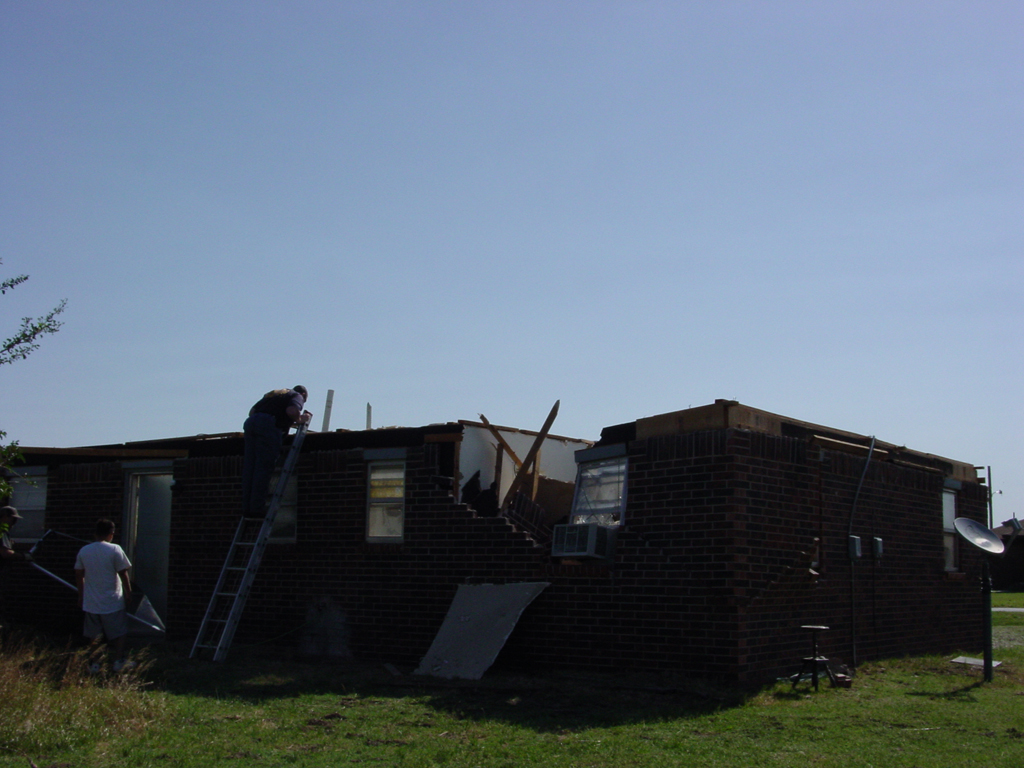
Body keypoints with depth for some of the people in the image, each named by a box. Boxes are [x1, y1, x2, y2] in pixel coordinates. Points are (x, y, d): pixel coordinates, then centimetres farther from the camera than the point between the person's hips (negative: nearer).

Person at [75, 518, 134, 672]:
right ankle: (119, 662, 9)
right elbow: (123, 573, -10)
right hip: (112, 602, -4)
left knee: (94, 636, 13)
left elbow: (78, 574, 10)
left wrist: (81, 596, 20)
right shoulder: (115, 550, -12)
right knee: (119, 633, 10)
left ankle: (94, 664, 15)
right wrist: (128, 592, 2)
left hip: (91, 602, 4)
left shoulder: (84, 551, 2)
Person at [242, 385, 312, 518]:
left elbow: (252, 411, 28)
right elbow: (292, 411, -9)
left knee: (249, 467, 4)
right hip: (269, 425, -7)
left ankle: (247, 508, 2)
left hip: (250, 422, 7)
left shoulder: (272, 394, 35)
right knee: (264, 467, -7)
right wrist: (300, 420, 12)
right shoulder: (297, 396, 15)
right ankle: (257, 508, -11)